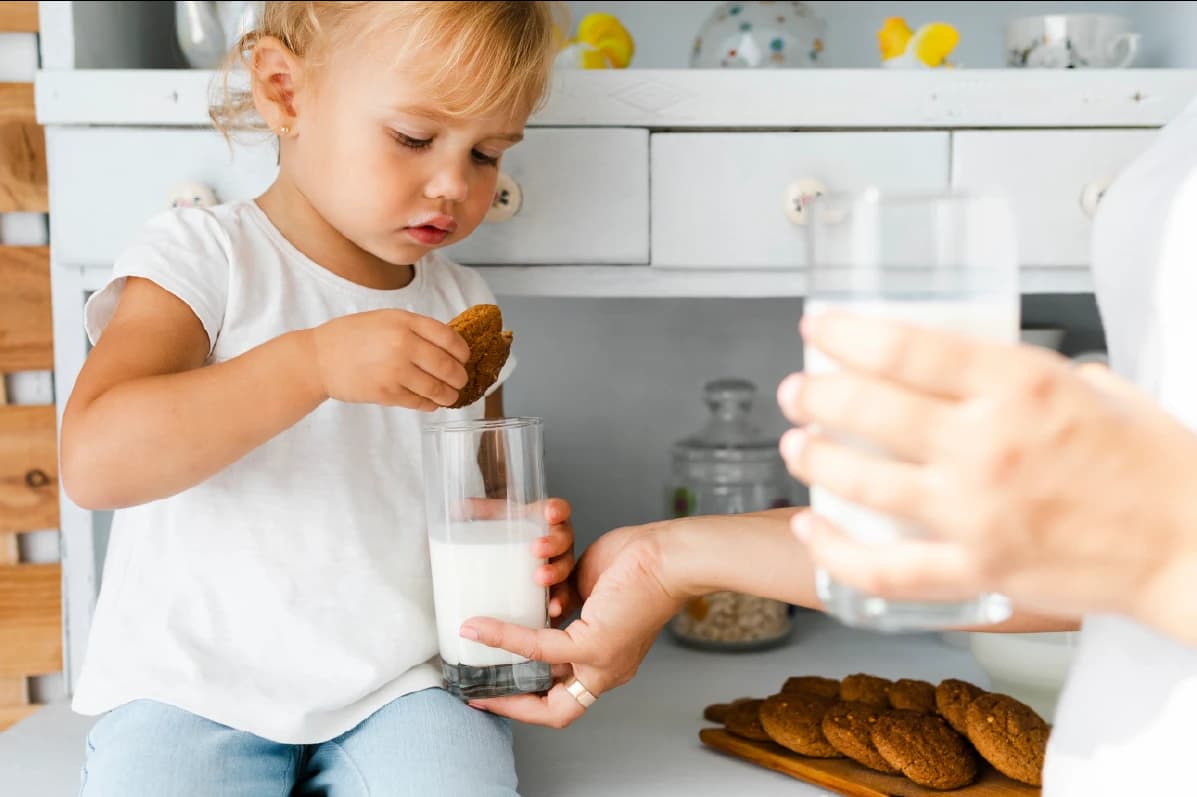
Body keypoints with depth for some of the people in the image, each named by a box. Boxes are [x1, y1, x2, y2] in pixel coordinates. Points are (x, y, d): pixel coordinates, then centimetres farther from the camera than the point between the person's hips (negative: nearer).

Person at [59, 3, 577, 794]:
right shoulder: (202, 256, -6)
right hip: (195, 689, -2)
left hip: (399, 684, 3)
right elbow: (96, 461, -20)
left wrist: (525, 549, -3)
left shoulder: (461, 307, 9)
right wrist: (313, 362, -29)